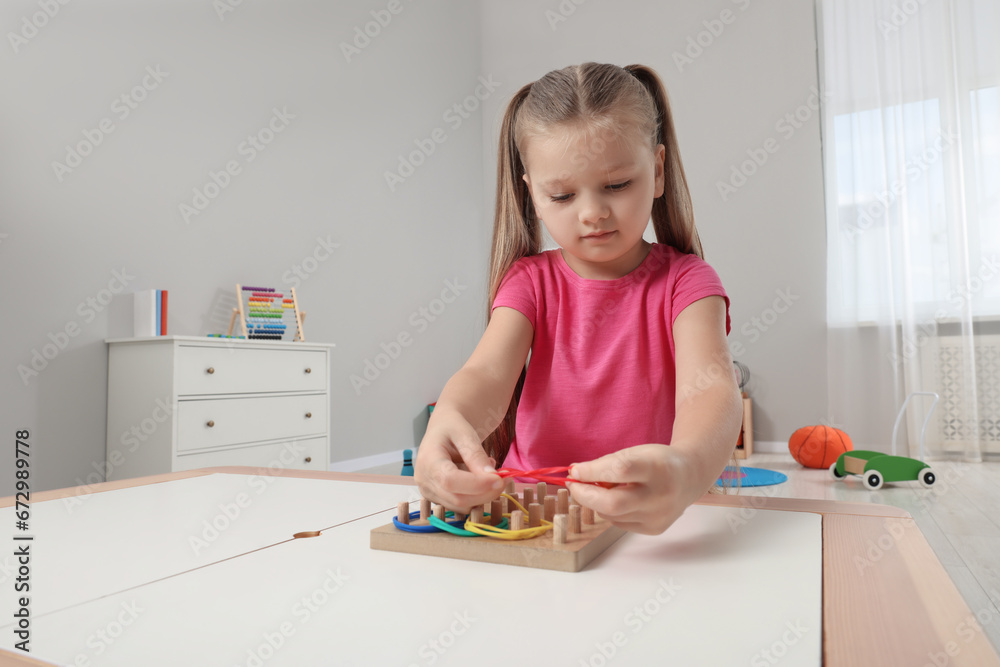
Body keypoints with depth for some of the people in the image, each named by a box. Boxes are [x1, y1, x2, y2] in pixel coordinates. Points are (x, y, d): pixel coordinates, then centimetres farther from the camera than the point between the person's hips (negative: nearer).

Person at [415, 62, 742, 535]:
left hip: (650, 521, -2)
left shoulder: (685, 281, -4)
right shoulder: (530, 280, 2)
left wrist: (688, 469, -43)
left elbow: (711, 386, -20)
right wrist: (448, 425, -37)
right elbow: (487, 371, -13)